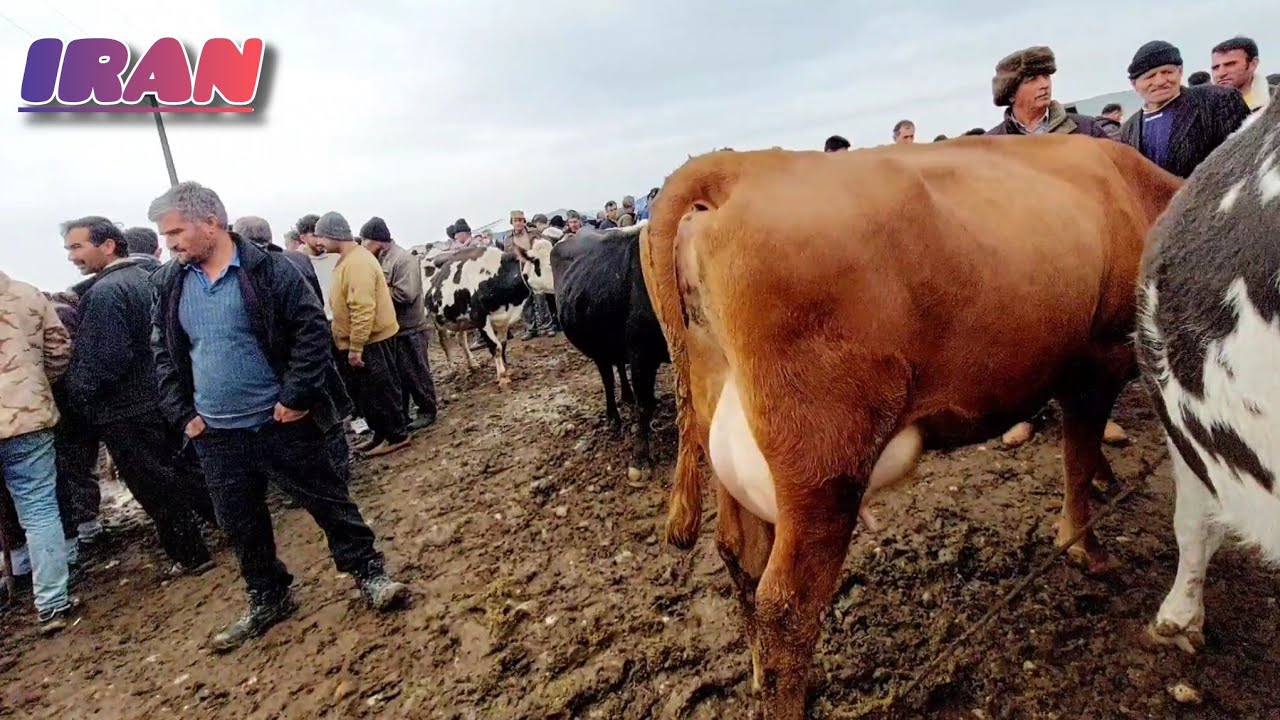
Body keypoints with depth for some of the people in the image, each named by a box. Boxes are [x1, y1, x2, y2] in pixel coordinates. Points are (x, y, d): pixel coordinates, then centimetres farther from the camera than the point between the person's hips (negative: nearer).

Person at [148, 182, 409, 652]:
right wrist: (181, 414, 6)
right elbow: (164, 354, 14)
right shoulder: (170, 285, 6)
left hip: (280, 421, -5)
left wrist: (296, 396, -16)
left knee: (327, 501, 5)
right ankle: (268, 600, 34)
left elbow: (312, 330, -12)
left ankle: (368, 574, 21)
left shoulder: (269, 269, -10)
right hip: (216, 436, 5)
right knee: (241, 525, 15)